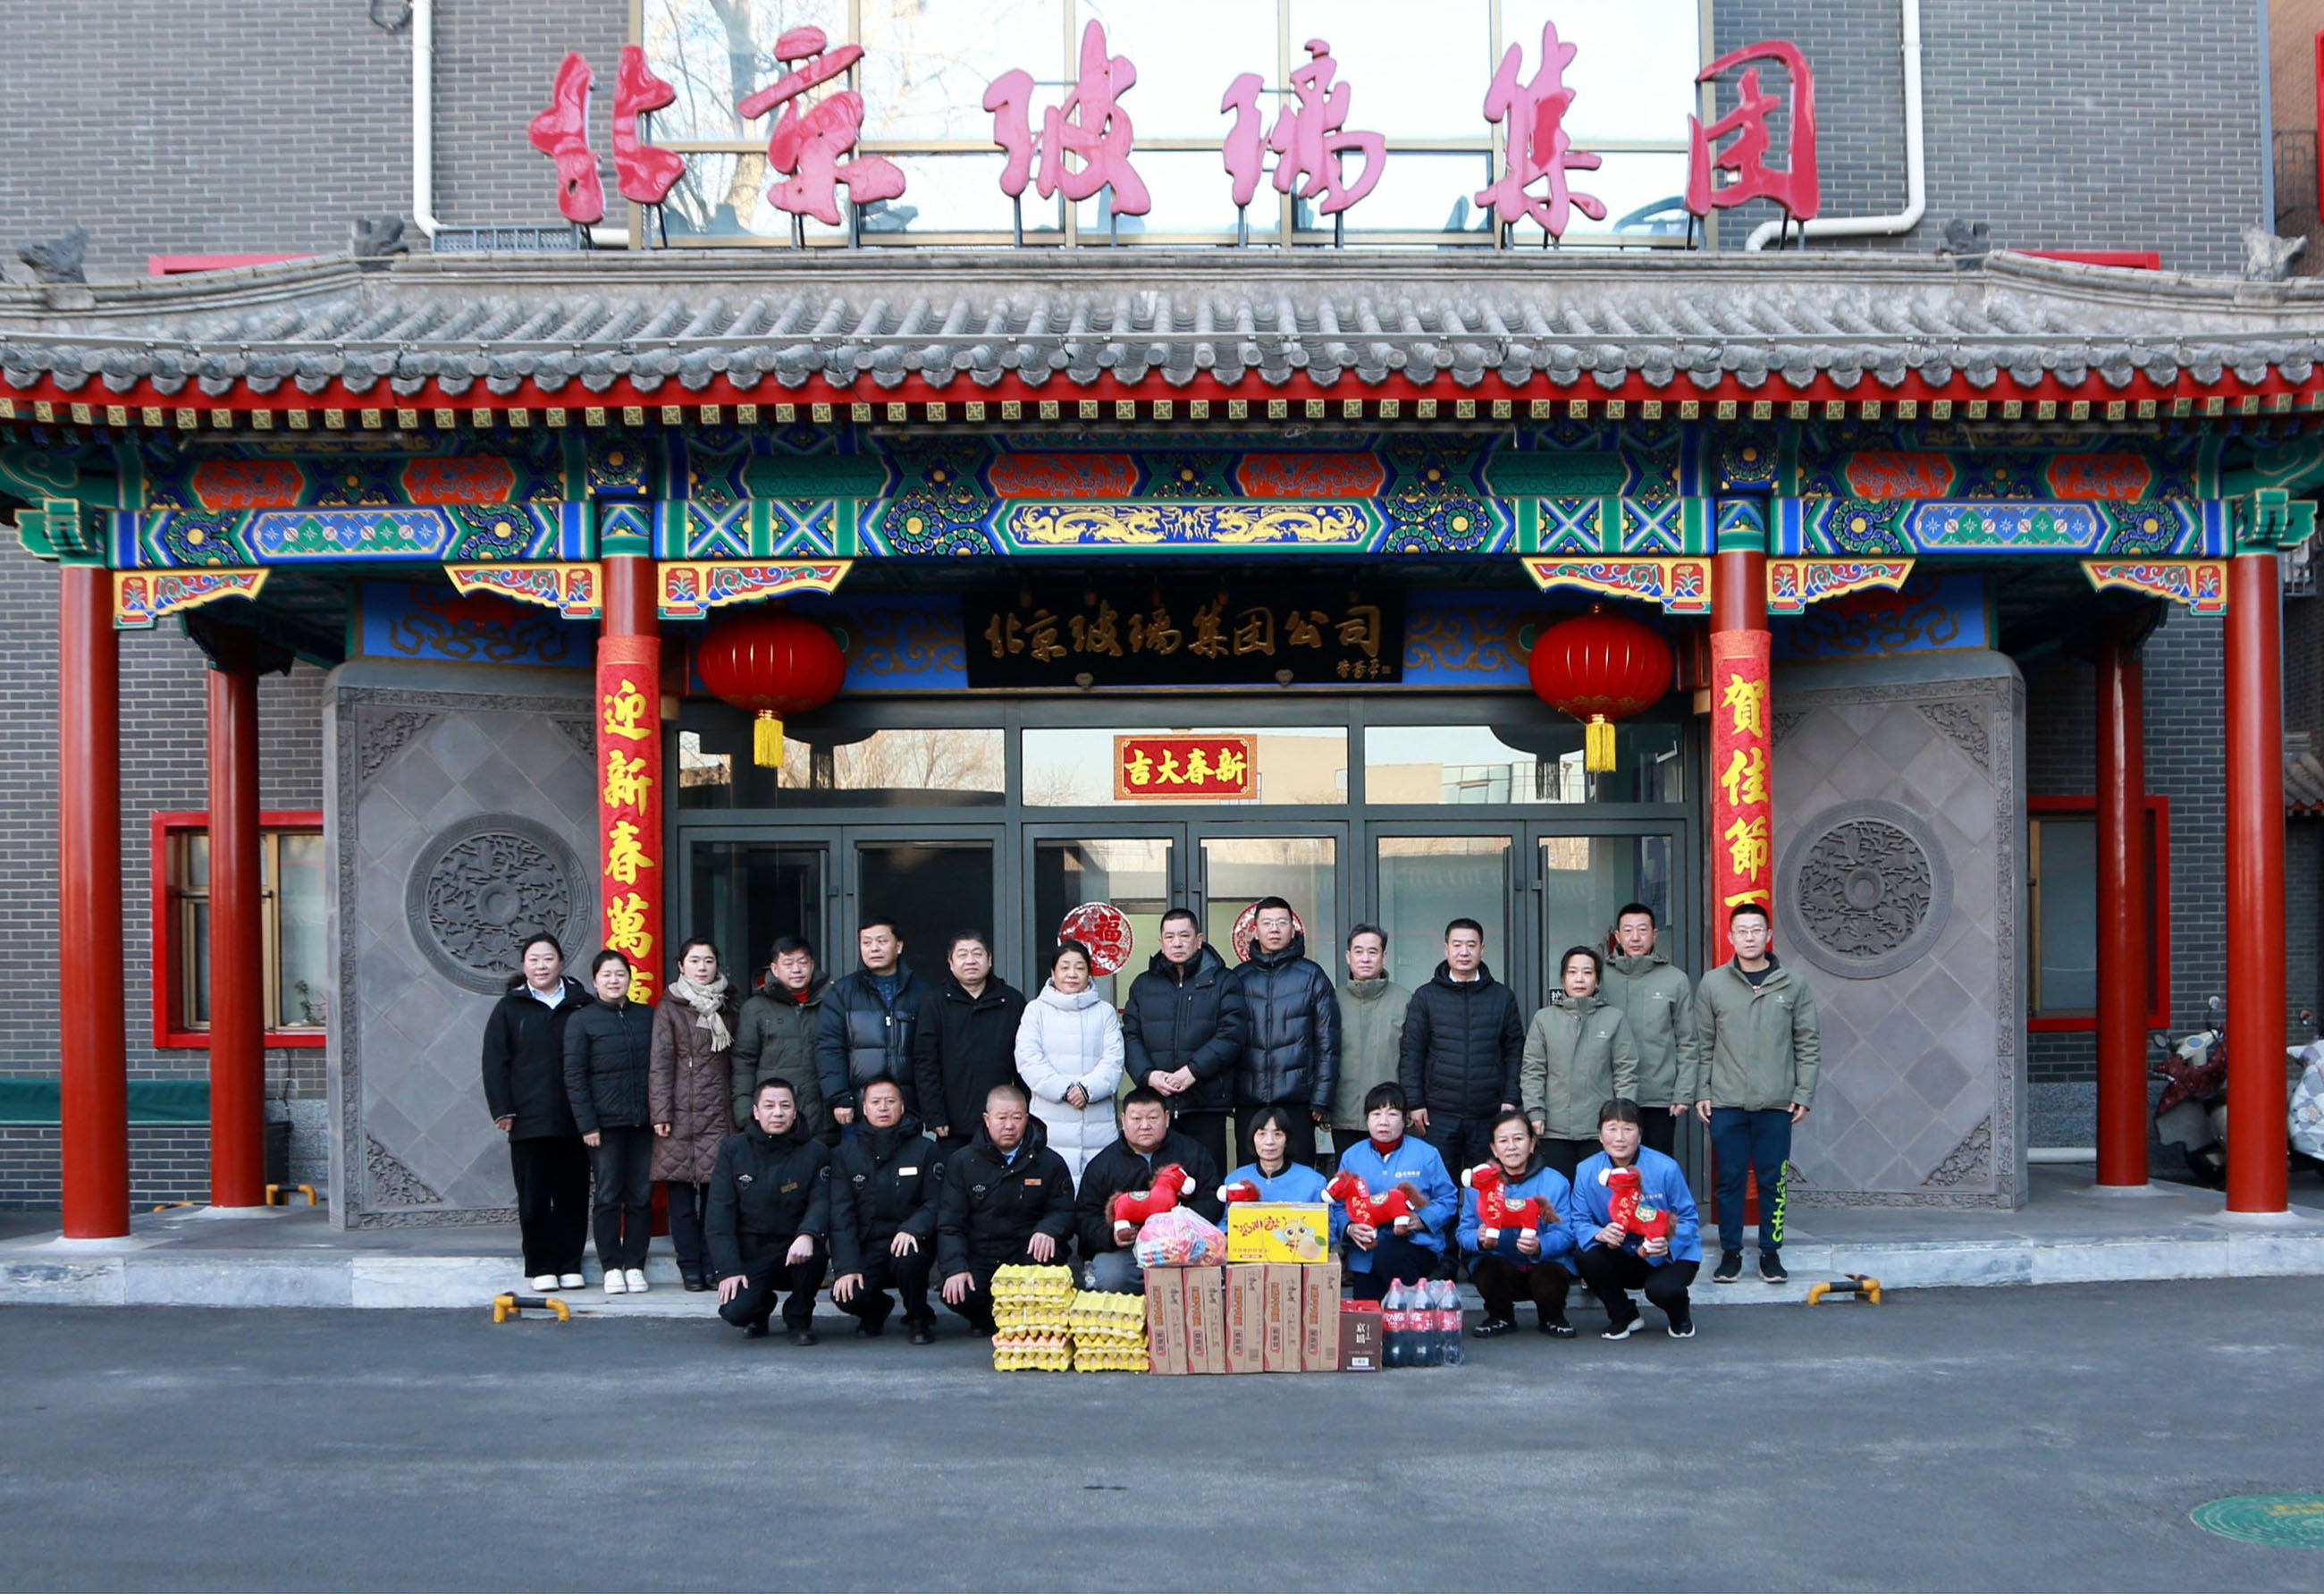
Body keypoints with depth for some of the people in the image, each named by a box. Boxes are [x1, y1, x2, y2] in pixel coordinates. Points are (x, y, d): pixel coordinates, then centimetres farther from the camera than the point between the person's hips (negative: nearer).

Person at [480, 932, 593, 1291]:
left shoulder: (581, 1006, 8)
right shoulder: (510, 1008, 7)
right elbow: (495, 1063, 4)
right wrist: (502, 1109, -6)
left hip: (574, 1121, 1)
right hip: (529, 1122, -1)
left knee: (573, 1195, 4)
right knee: (534, 1198, 1)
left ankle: (569, 1265, 13)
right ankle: (540, 1267, 9)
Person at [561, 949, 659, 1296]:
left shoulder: (648, 1016, 11)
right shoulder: (581, 1021, 2)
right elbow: (574, 1076, -1)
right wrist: (587, 1124, -7)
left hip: (644, 1123, 2)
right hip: (606, 1123, -2)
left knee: (641, 1196, 3)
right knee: (609, 1196, 0)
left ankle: (634, 1265, 10)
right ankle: (612, 1267, 8)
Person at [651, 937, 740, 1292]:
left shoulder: (729, 1009, 15)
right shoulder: (669, 1007, 5)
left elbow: (738, 1061, 13)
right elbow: (660, 1062, 0)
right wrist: (660, 1112, -8)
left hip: (718, 1114, 2)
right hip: (680, 1113, -2)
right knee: (681, 1195, 0)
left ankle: (712, 1266, 5)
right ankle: (690, 1267, 7)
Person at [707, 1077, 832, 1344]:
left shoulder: (815, 1153, 1)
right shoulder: (733, 1150, 2)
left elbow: (821, 1202, -11)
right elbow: (720, 1214, -3)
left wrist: (807, 1235, -34)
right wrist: (728, 1270, -14)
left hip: (792, 1254, 0)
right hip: (749, 1256, 0)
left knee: (811, 1252, -34)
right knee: (734, 1310, -26)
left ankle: (799, 1319, -4)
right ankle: (762, 1304, 15)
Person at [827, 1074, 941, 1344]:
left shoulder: (924, 1150, 4)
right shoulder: (845, 1155, 7)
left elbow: (936, 1203, -3)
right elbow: (840, 1216, 0)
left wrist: (912, 1229, -25)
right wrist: (846, 1267, -13)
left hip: (908, 1241, -1)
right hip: (866, 1245, 1)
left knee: (909, 1259, -36)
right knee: (846, 1296, -25)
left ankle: (919, 1318, -4)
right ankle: (875, 1309, 14)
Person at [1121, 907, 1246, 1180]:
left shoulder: (1221, 982, 6)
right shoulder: (1144, 985, 16)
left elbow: (1231, 1035, -5)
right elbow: (1130, 1037, 8)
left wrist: (1193, 1071, -15)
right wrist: (1147, 1074, -10)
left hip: (1206, 1104, -2)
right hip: (1154, 1103, 2)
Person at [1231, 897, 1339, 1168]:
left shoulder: (1311, 976, 5)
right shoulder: (1240, 978, 11)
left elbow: (1327, 1043, 2)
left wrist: (1321, 1100, -5)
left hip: (1297, 1102, -2)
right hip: (1248, 1102, 2)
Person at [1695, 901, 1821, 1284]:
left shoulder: (1793, 985, 4)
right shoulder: (1712, 984, 4)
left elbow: (1808, 1044, 6)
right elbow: (1702, 1045, 5)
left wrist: (1804, 1093, 0)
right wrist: (1701, 1093, -1)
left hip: (1777, 1104, 0)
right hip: (1725, 1103, 0)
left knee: (1772, 1180, 4)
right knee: (1730, 1179, 3)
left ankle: (1771, 1251, 15)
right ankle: (1730, 1252, 13)